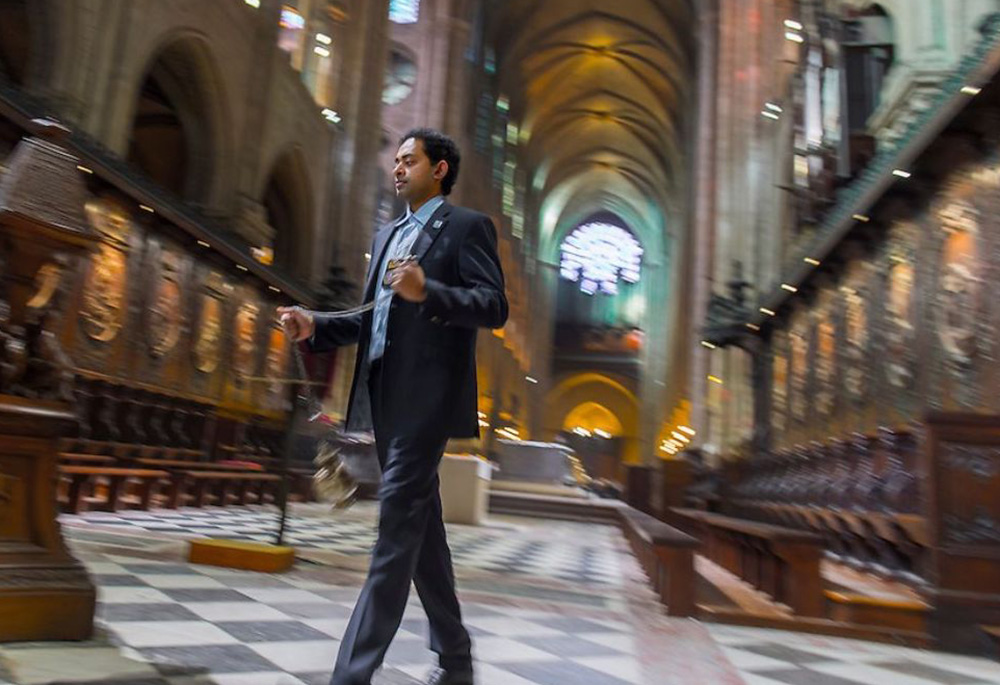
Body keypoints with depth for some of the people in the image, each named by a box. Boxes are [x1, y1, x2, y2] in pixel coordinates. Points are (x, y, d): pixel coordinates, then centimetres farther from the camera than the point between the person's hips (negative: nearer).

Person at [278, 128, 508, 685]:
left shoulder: (467, 226, 1)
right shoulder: (388, 235, 23)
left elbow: (494, 306, -11)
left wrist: (427, 291, -26)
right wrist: (316, 326, 9)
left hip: (428, 395, -8)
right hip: (386, 395, 8)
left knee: (397, 529, -10)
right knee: (420, 526, 12)